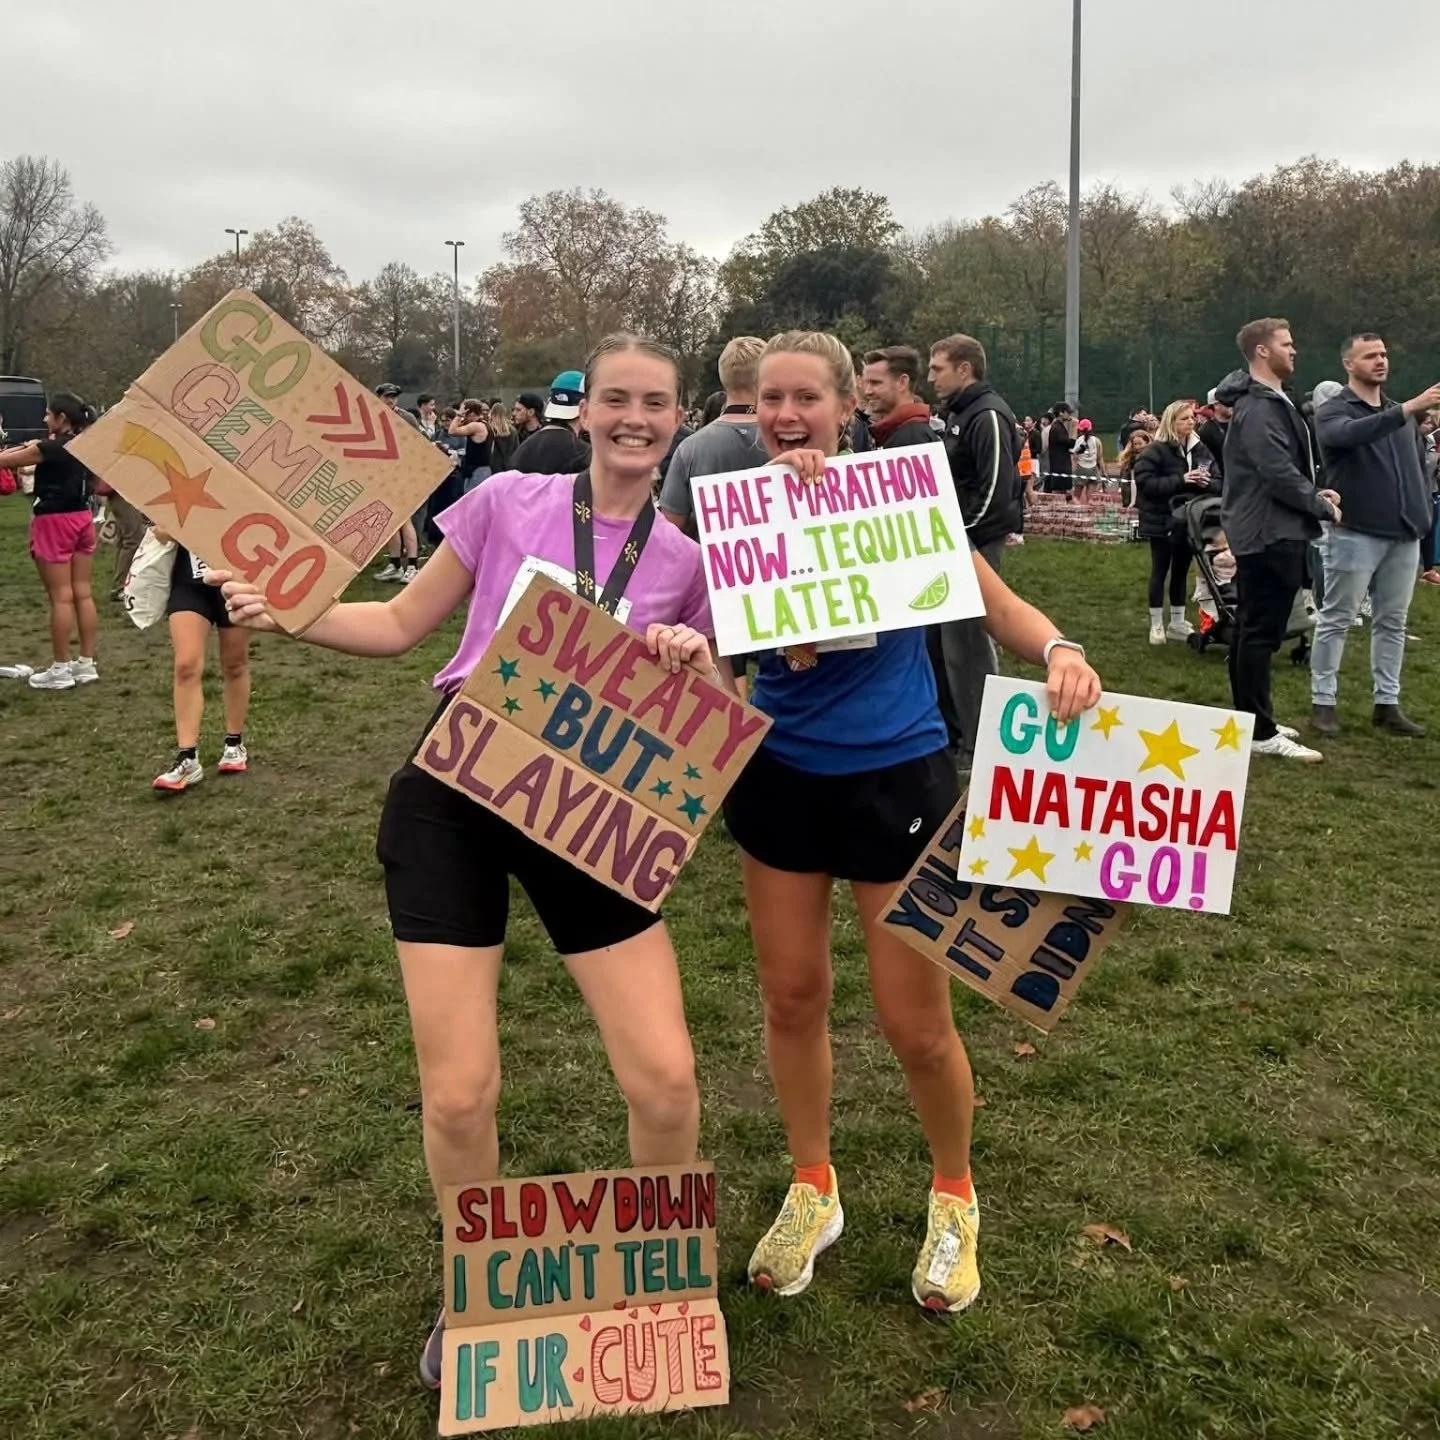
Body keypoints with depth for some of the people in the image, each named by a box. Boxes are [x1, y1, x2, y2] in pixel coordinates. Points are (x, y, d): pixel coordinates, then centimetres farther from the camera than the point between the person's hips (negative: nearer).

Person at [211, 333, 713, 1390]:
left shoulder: (688, 559, 4)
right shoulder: (506, 501, 0)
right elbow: (403, 625, 7)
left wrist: (695, 665, -12)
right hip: (454, 798, -1)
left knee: (666, 1077, -5)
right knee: (460, 1093, -3)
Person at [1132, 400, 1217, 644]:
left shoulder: (1200, 449, 7)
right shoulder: (1155, 451, -10)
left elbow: (1215, 482, 12)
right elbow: (1146, 483, -19)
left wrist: (1207, 483, -12)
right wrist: (1181, 480, -23)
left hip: (1188, 520, 5)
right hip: (1162, 519, -5)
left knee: (1181, 570, 13)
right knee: (1160, 571, 2)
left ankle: (1178, 623, 22)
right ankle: (1156, 625, 11)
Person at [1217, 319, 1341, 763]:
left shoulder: (1269, 402, 18)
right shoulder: (1259, 408, -17)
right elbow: (1280, 474, -23)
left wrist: (1314, 494, 7)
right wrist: (1322, 505, -11)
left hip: (1265, 531, 11)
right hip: (1271, 533, -11)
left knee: (1252, 630, 14)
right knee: (1261, 632, -9)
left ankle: (1251, 718, 22)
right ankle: (1260, 732, -6)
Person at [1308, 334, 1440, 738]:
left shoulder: (1402, 414, 17)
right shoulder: (1333, 412, -3)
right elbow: (1348, 435, -26)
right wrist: (1407, 410, -37)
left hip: (1404, 536, 6)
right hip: (1355, 534, -6)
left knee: (1392, 622, 9)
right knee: (1336, 621, 0)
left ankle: (1387, 704, 15)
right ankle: (1323, 702, 6)